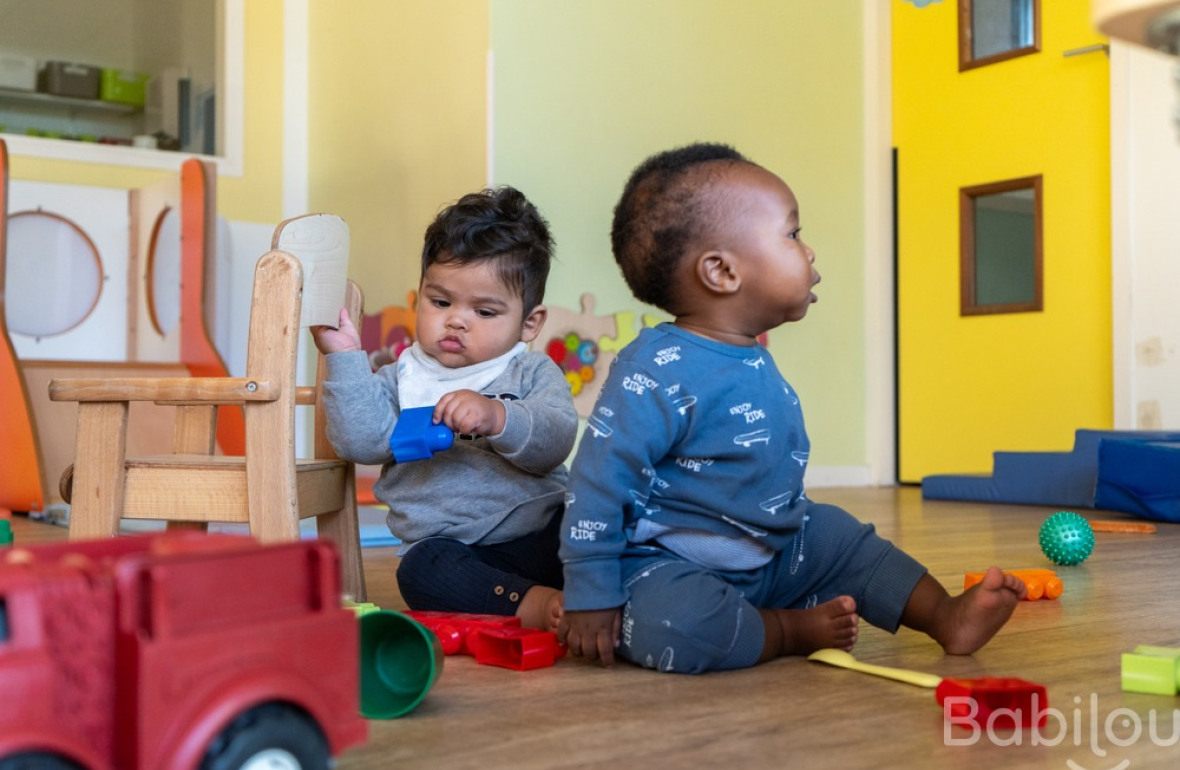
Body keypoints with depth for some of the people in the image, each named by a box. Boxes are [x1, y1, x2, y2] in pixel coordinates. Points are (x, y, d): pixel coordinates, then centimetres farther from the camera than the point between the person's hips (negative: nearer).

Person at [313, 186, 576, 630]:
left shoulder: (534, 374, 8)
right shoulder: (402, 379, 12)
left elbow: (553, 443, -10)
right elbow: (360, 442, -4)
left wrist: (497, 418, -28)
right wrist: (346, 356, -7)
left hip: (541, 538, 0)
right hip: (453, 551, 0)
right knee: (421, 570, -31)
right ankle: (531, 605, -38)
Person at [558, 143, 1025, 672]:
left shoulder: (757, 363, 5)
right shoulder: (655, 371, -24)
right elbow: (599, 484, -22)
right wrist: (591, 599, -20)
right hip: (666, 564, -9)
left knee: (842, 538, 12)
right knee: (673, 624, -35)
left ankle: (946, 617, 16)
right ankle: (795, 630, -13)